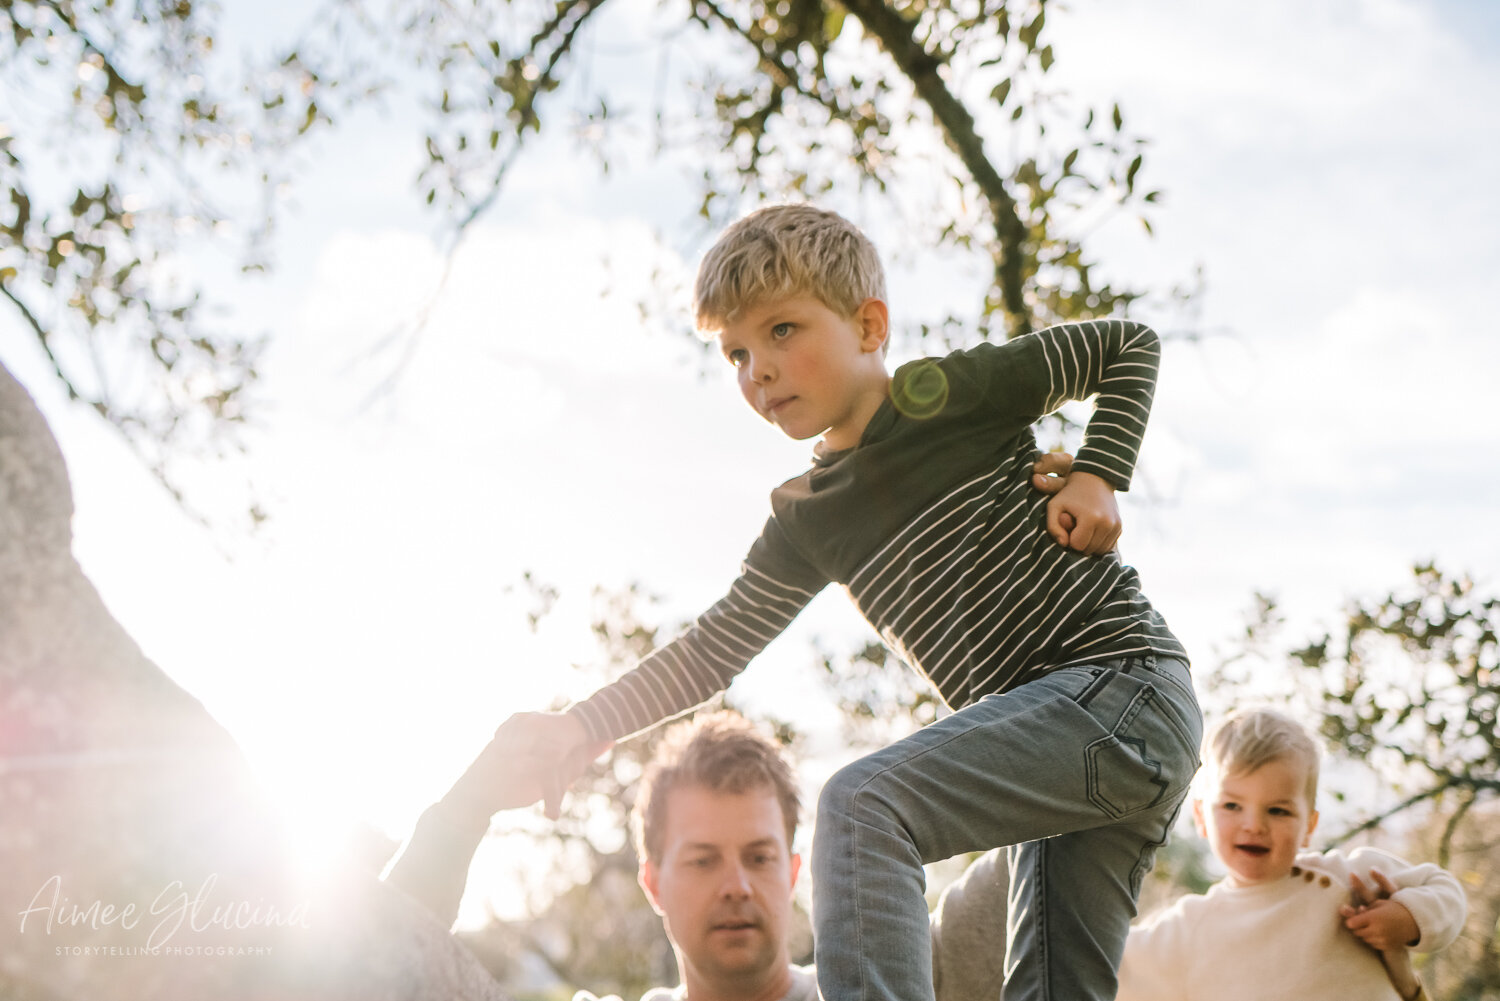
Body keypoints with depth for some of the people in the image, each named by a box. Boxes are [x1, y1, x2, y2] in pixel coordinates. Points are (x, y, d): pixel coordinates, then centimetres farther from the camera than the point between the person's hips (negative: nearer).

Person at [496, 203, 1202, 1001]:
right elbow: (710, 651, 13)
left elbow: (1130, 345, 6)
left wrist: (1095, 477, -6)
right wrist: (577, 726, 2)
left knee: (862, 803, -24)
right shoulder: (807, 523, 13)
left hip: (1123, 682, -8)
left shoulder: (947, 395, -4)